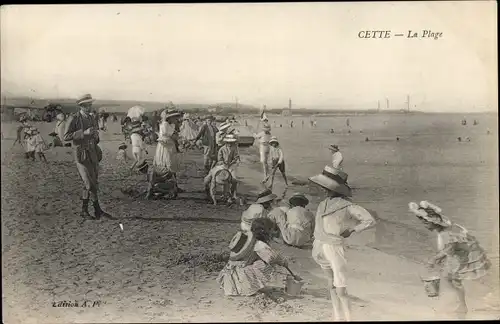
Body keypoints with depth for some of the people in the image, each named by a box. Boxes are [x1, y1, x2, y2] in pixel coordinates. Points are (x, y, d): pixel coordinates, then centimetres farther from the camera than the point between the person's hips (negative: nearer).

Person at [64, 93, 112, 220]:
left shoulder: (93, 118, 9)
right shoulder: (73, 118, -10)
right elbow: (66, 137, -15)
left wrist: (96, 136, -2)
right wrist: (84, 132, -24)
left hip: (92, 152, 7)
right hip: (81, 154, -6)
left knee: (89, 184, 8)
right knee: (91, 184, -9)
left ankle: (84, 211, 18)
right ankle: (98, 210, 2)